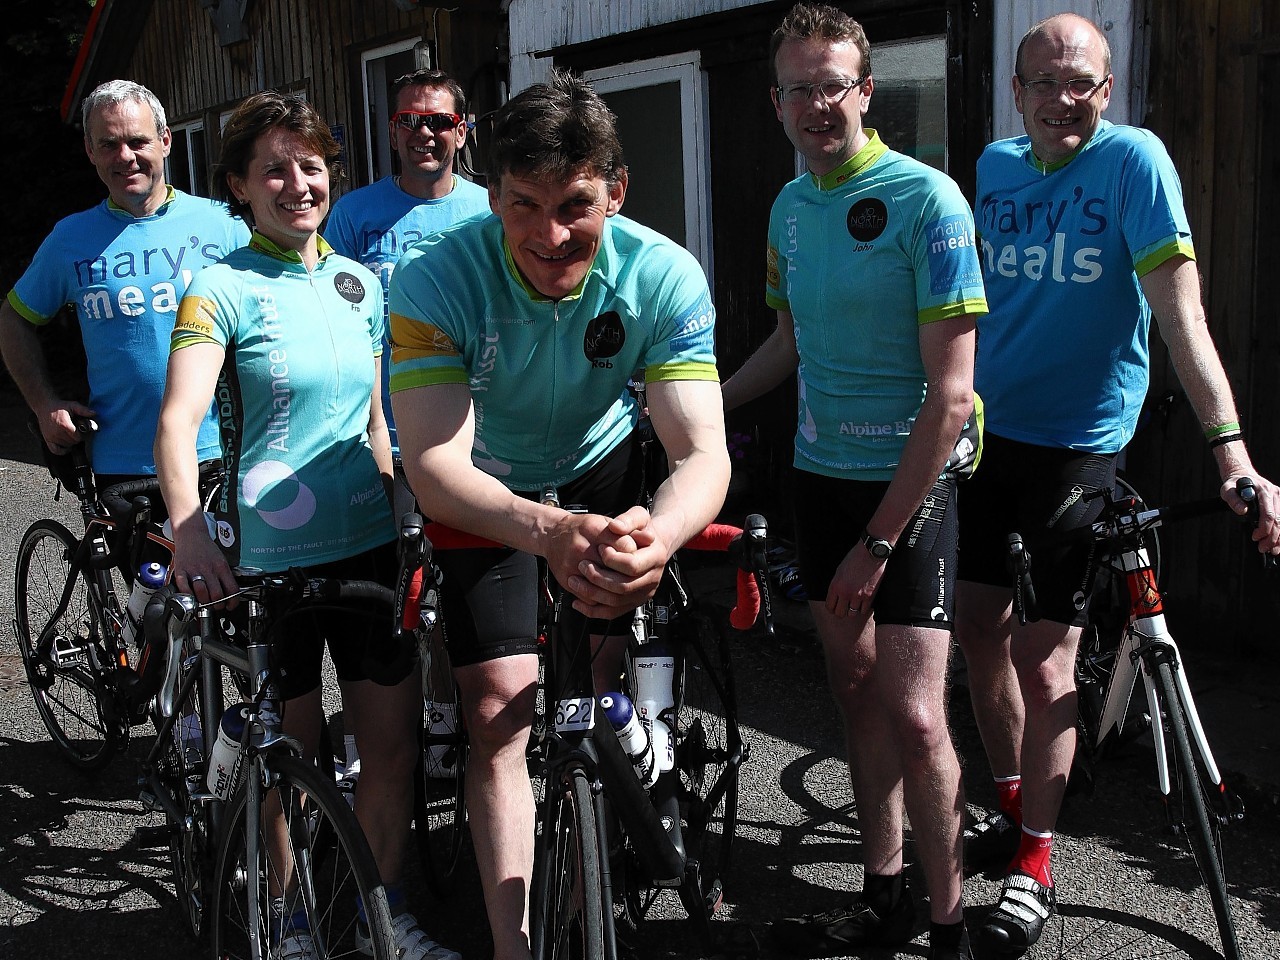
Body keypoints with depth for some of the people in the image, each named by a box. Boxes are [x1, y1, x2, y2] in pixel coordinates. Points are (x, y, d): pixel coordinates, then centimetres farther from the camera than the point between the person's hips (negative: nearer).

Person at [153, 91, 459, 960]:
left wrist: (406, 522, 16)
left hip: (368, 545, 5)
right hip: (269, 557, -4)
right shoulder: (223, 287, -7)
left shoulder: (360, 283, 9)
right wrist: (189, 525, -37)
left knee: (395, 745, 7)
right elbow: (180, 417, -21)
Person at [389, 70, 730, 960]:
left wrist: (657, 533, -58)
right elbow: (436, 467, -39)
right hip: (493, 489, -2)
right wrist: (551, 531, -60)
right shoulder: (437, 277, -31)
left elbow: (704, 449, -34)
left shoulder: (665, 276, -27)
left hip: (607, 468, 2)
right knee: (499, 709, -9)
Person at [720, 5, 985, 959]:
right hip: (822, 475, 6)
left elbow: (951, 394, -17)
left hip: (909, 484, -6)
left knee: (914, 715, -9)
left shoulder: (927, 199, -14)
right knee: (856, 691, 12)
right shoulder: (790, 206, 7)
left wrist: (876, 544, -18)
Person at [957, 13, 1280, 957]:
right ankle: (1015, 803, 34)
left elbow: (1181, 313, -21)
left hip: (1077, 443, -5)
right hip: (985, 430, 5)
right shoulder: (995, 166, 3)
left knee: (1045, 658, -3)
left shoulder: (1133, 161, -13)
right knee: (979, 627, 11)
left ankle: (1034, 866, 14)